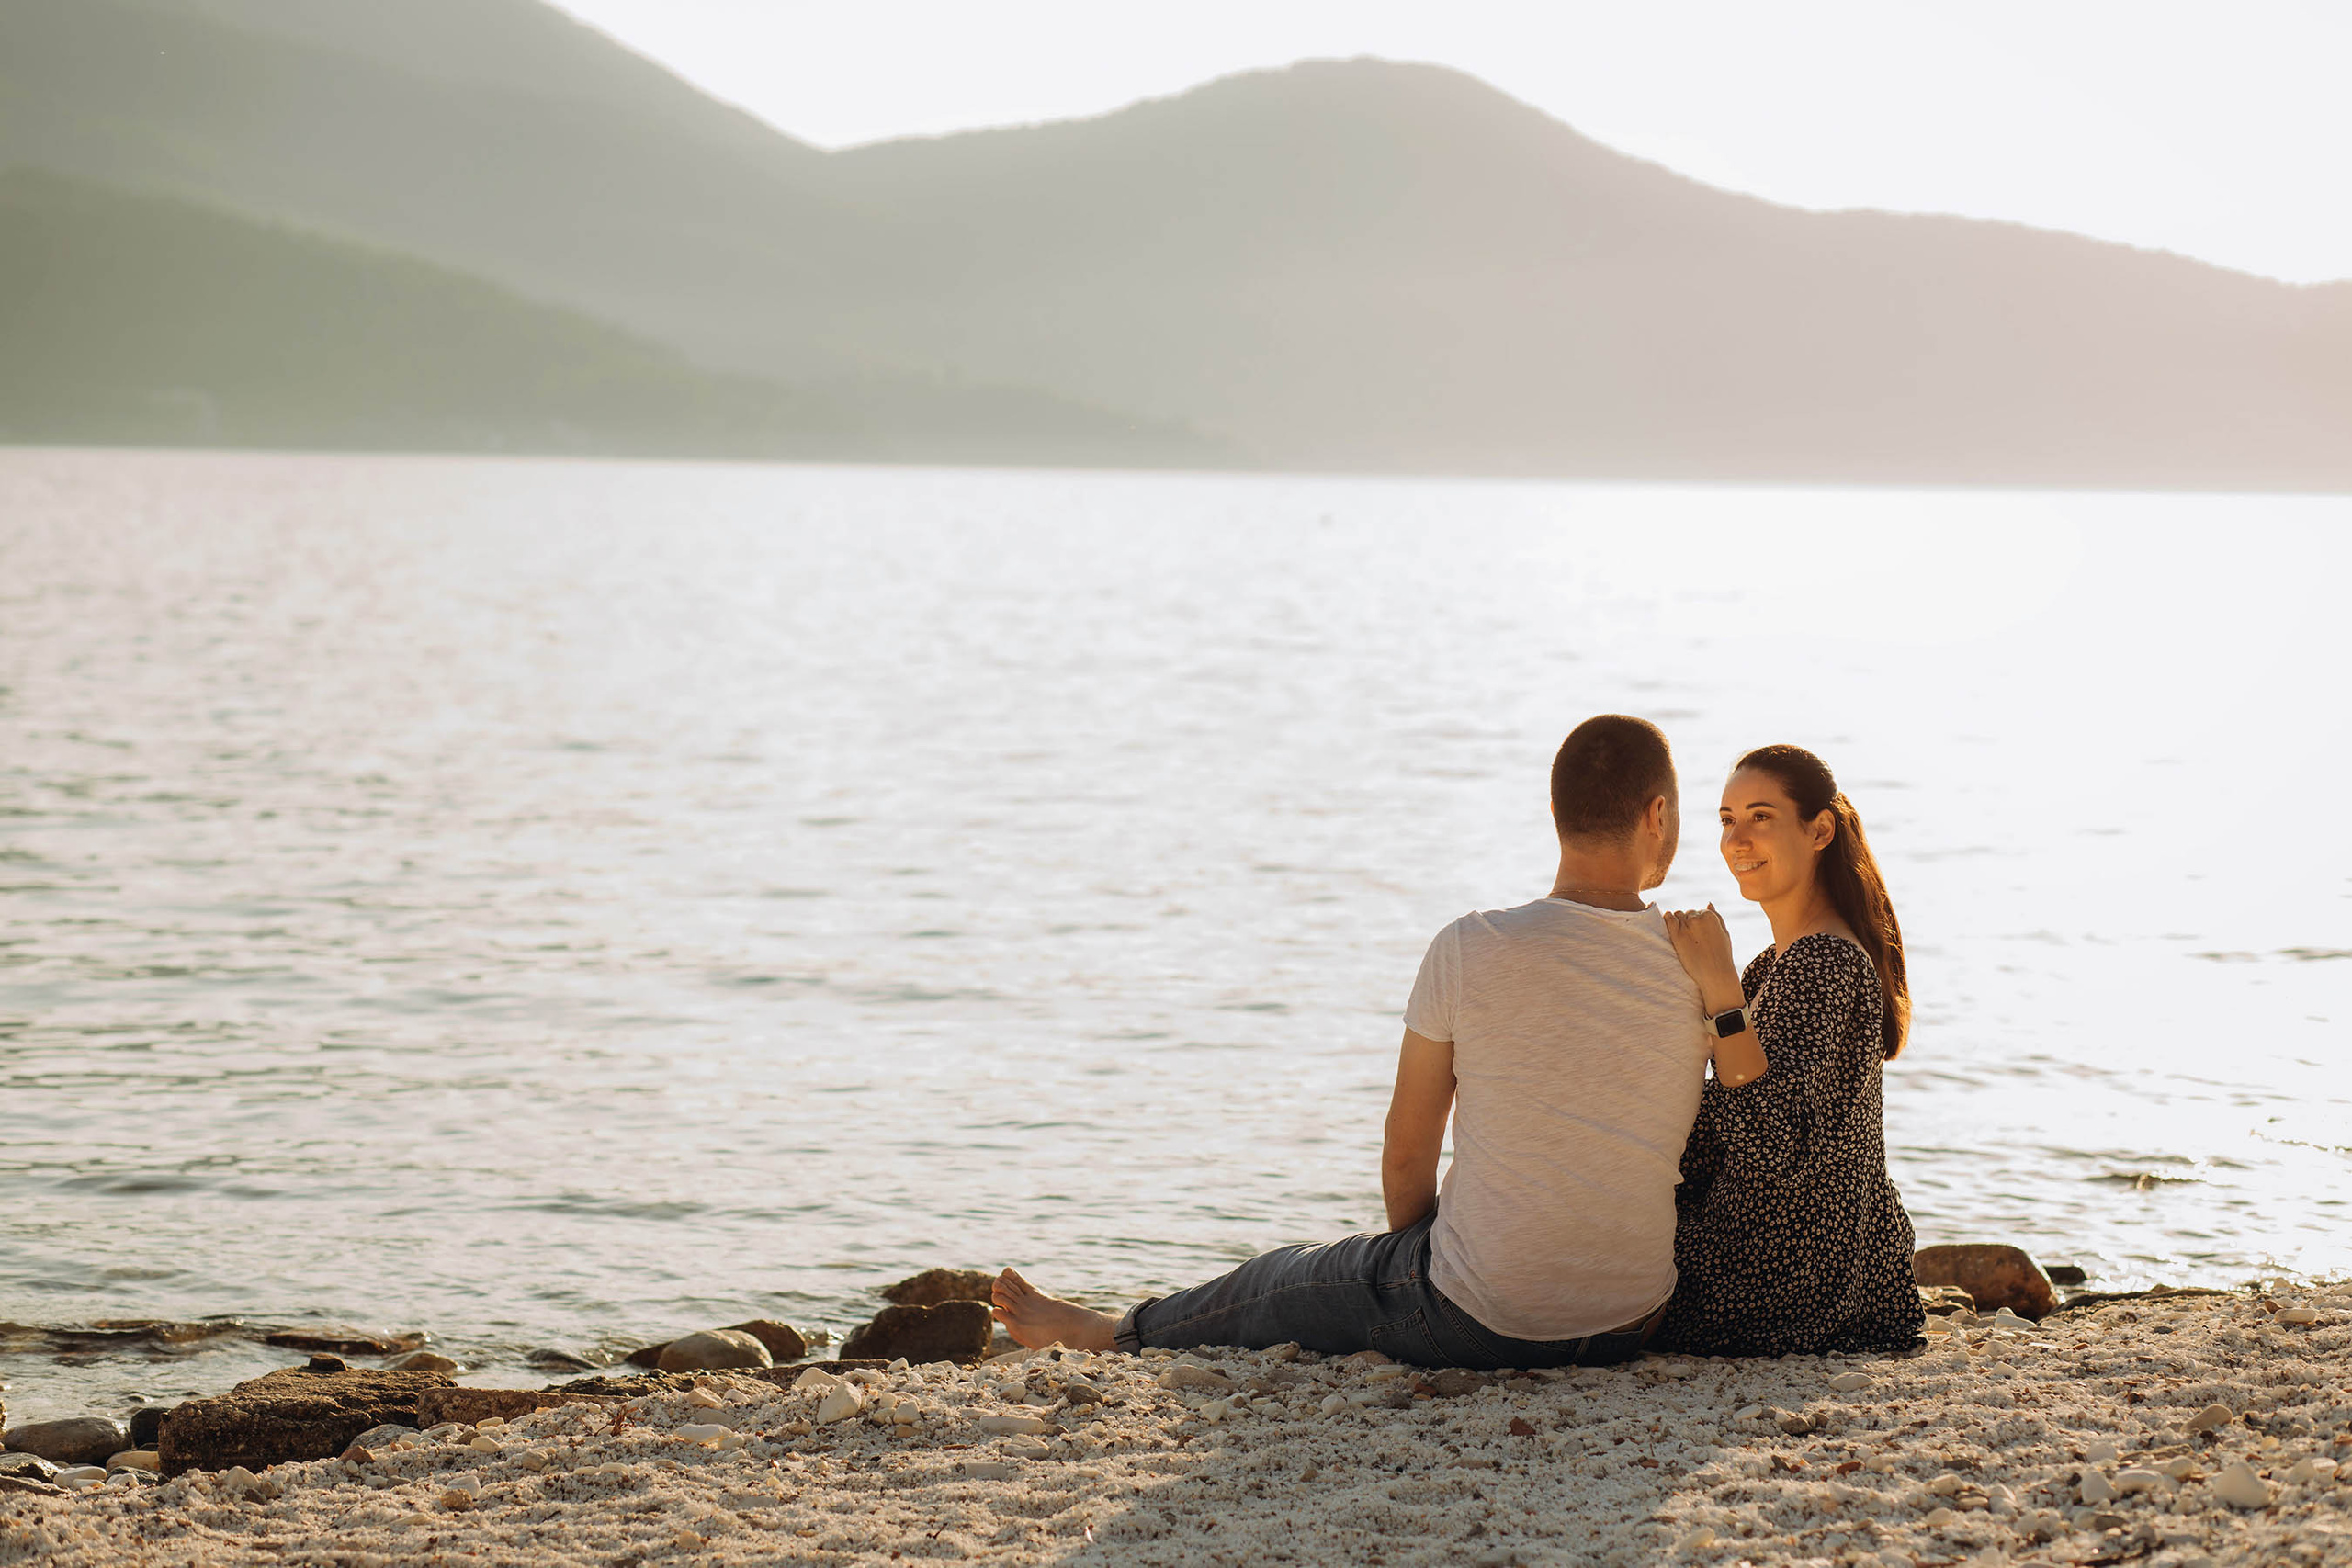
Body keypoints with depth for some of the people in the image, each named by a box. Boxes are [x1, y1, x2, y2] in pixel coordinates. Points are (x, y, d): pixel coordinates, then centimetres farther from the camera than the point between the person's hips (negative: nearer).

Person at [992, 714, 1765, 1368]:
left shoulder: (1468, 951, -14)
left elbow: (1406, 1154, -4)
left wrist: (1419, 1258, 14)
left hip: (1475, 1320, -3)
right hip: (1634, 1321, 4)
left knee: (1288, 1279, 26)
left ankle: (1110, 1331, 51)